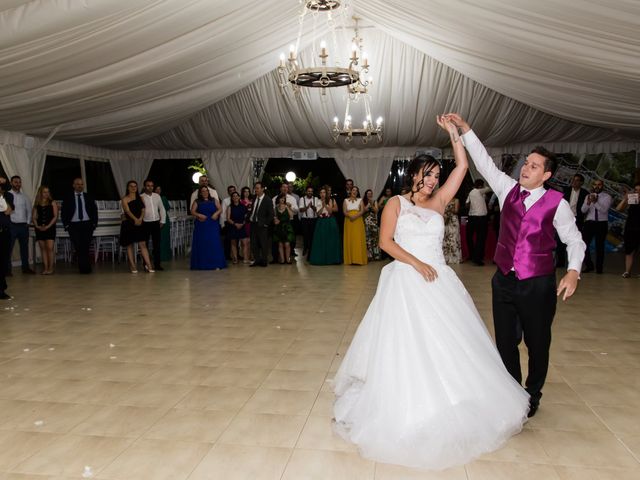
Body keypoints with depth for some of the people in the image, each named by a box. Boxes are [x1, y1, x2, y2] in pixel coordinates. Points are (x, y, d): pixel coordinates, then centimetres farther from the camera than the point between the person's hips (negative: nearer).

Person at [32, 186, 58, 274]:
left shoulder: (52, 203, 3)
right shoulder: (37, 204, 11)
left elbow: (55, 216, -3)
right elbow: (34, 217, 9)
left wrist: (48, 226, -11)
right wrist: (37, 226, -8)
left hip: (50, 228, -3)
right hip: (40, 228, 3)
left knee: (50, 248, -10)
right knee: (43, 249, 4)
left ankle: (50, 268, -5)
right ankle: (45, 268, 7)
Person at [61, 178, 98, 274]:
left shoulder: (89, 198, 12)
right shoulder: (68, 199, 9)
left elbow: (94, 211, 12)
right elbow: (64, 213, 8)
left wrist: (94, 223, 2)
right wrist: (66, 225, -2)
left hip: (87, 224, 0)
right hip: (74, 225, 0)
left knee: (86, 247, -9)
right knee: (78, 247, -4)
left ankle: (86, 268, -4)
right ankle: (82, 268, 2)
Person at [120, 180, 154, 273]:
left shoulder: (140, 198, 14)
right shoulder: (124, 199, 1)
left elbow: (143, 210, 3)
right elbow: (127, 210, -13)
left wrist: (140, 219, -15)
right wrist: (135, 219, -28)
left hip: (139, 223, 3)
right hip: (128, 223, -2)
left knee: (143, 244, -5)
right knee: (129, 245, 3)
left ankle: (148, 265, -10)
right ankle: (132, 266, 7)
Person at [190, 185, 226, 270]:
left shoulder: (214, 200, 12)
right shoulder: (197, 202, 10)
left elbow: (220, 209, 4)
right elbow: (192, 211, -1)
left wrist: (216, 213, -17)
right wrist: (199, 215, -19)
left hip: (212, 225, 0)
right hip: (201, 226, 0)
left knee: (214, 243, -3)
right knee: (202, 244, -1)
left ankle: (216, 264, -1)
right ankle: (202, 264, 4)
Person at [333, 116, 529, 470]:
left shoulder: (438, 202, 11)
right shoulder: (396, 203, 1)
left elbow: (462, 166, 7)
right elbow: (385, 242, -8)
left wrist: (452, 132, 5)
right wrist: (416, 263, -16)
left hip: (439, 281, 4)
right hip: (406, 281, -4)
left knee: (448, 343, 6)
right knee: (408, 345, -2)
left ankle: (450, 410, 21)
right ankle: (408, 412, 10)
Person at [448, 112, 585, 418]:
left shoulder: (556, 203, -6)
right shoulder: (508, 190, 3)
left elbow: (574, 240, 0)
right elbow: (484, 162, 0)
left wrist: (573, 271, -16)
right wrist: (464, 129, -6)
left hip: (538, 285, -3)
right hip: (504, 280, 3)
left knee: (537, 343, 12)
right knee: (505, 342, 12)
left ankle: (532, 395, 34)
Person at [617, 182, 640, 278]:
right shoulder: (630, 200, 6)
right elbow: (618, 209, -4)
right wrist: (624, 199, -15)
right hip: (630, 229, 1)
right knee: (629, 251, 2)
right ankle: (627, 271, 3)